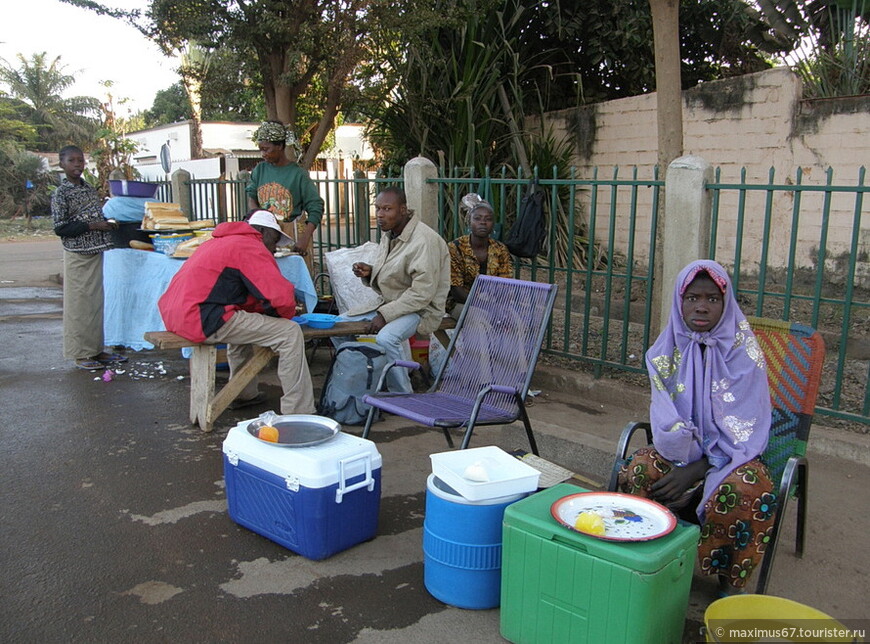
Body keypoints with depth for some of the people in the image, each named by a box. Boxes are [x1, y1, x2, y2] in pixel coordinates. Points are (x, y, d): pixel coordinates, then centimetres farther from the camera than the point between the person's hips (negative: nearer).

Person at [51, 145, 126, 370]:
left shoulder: (89, 189, 13)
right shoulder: (60, 194, -9)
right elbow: (60, 228, -14)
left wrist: (108, 221, 5)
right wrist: (93, 226, -19)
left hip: (97, 254, 7)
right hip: (78, 256, -7)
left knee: (97, 301, 11)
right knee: (79, 304, 0)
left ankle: (96, 349, 21)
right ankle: (80, 354, 9)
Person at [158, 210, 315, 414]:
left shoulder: (220, 241, 26)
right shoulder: (251, 247, -4)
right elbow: (282, 296, -13)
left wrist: (266, 310, 16)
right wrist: (287, 315, 8)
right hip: (203, 321, -10)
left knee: (244, 321, 36)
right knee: (290, 333, -7)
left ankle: (244, 395, 37)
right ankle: (298, 412, -6)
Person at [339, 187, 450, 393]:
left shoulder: (424, 240, -21)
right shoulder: (388, 234, 8)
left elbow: (422, 293, -26)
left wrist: (385, 314, -27)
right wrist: (369, 272, -2)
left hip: (420, 308, -9)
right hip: (387, 302, 9)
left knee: (386, 338, -36)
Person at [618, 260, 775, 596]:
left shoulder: (742, 350, -10)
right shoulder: (668, 348, -1)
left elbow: (743, 428, -13)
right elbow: (665, 418, -5)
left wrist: (696, 471, -21)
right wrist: (683, 464, -21)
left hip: (730, 453, -2)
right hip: (679, 451, 2)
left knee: (746, 490, -34)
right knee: (638, 472, -28)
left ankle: (731, 586, -10)